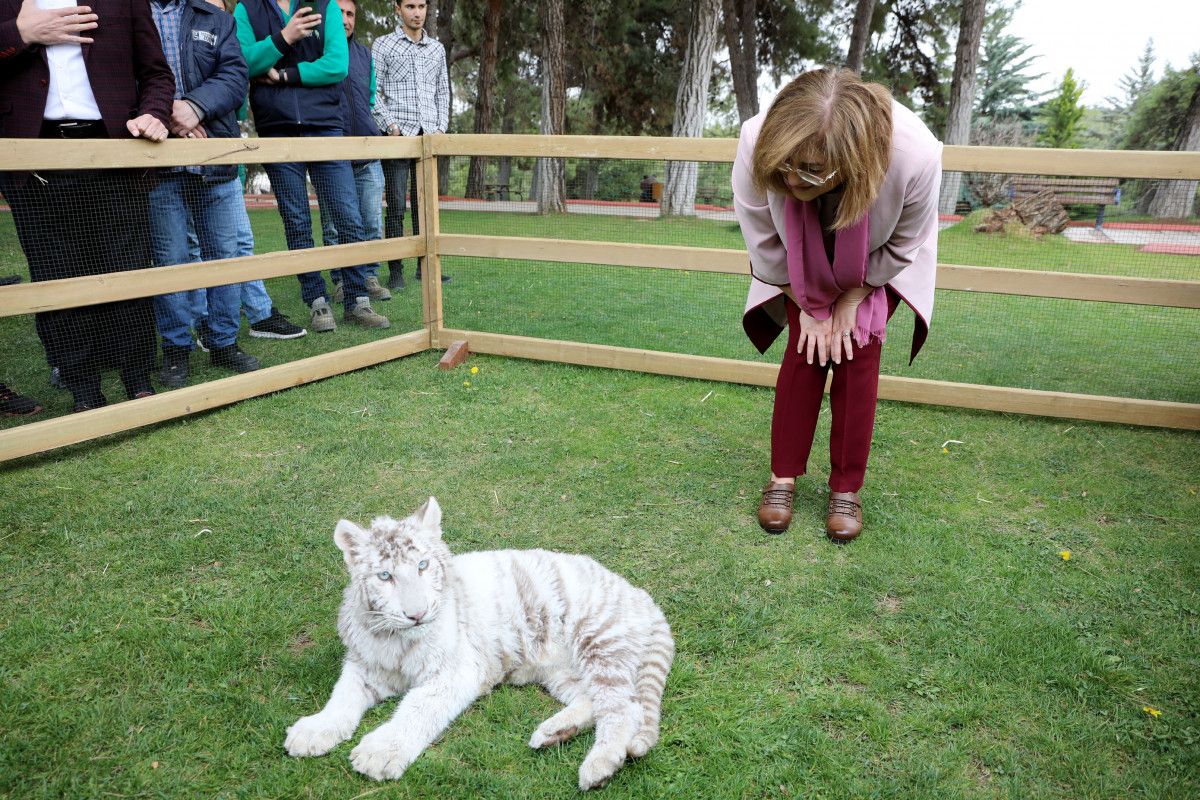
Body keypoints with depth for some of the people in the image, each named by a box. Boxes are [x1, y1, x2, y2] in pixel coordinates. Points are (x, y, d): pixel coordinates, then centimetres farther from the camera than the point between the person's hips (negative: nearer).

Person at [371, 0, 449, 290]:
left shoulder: (437, 48, 17)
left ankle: (425, 266, 10)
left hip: (428, 135, 4)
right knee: (396, 206, -4)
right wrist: (390, 124, -9)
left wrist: (442, 127, 7)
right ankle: (395, 270, 1)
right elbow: (373, 90, 1)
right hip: (397, 135, -3)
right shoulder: (383, 45, 5)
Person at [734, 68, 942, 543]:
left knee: (858, 357, -7)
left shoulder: (916, 155, -43)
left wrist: (850, 300, -11)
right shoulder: (756, 145, -40)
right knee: (804, 351, -6)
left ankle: (846, 489, 6)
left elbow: (902, 246, -19)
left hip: (876, 261, 0)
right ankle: (783, 476, 8)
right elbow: (765, 243, -20)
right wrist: (806, 306, -11)